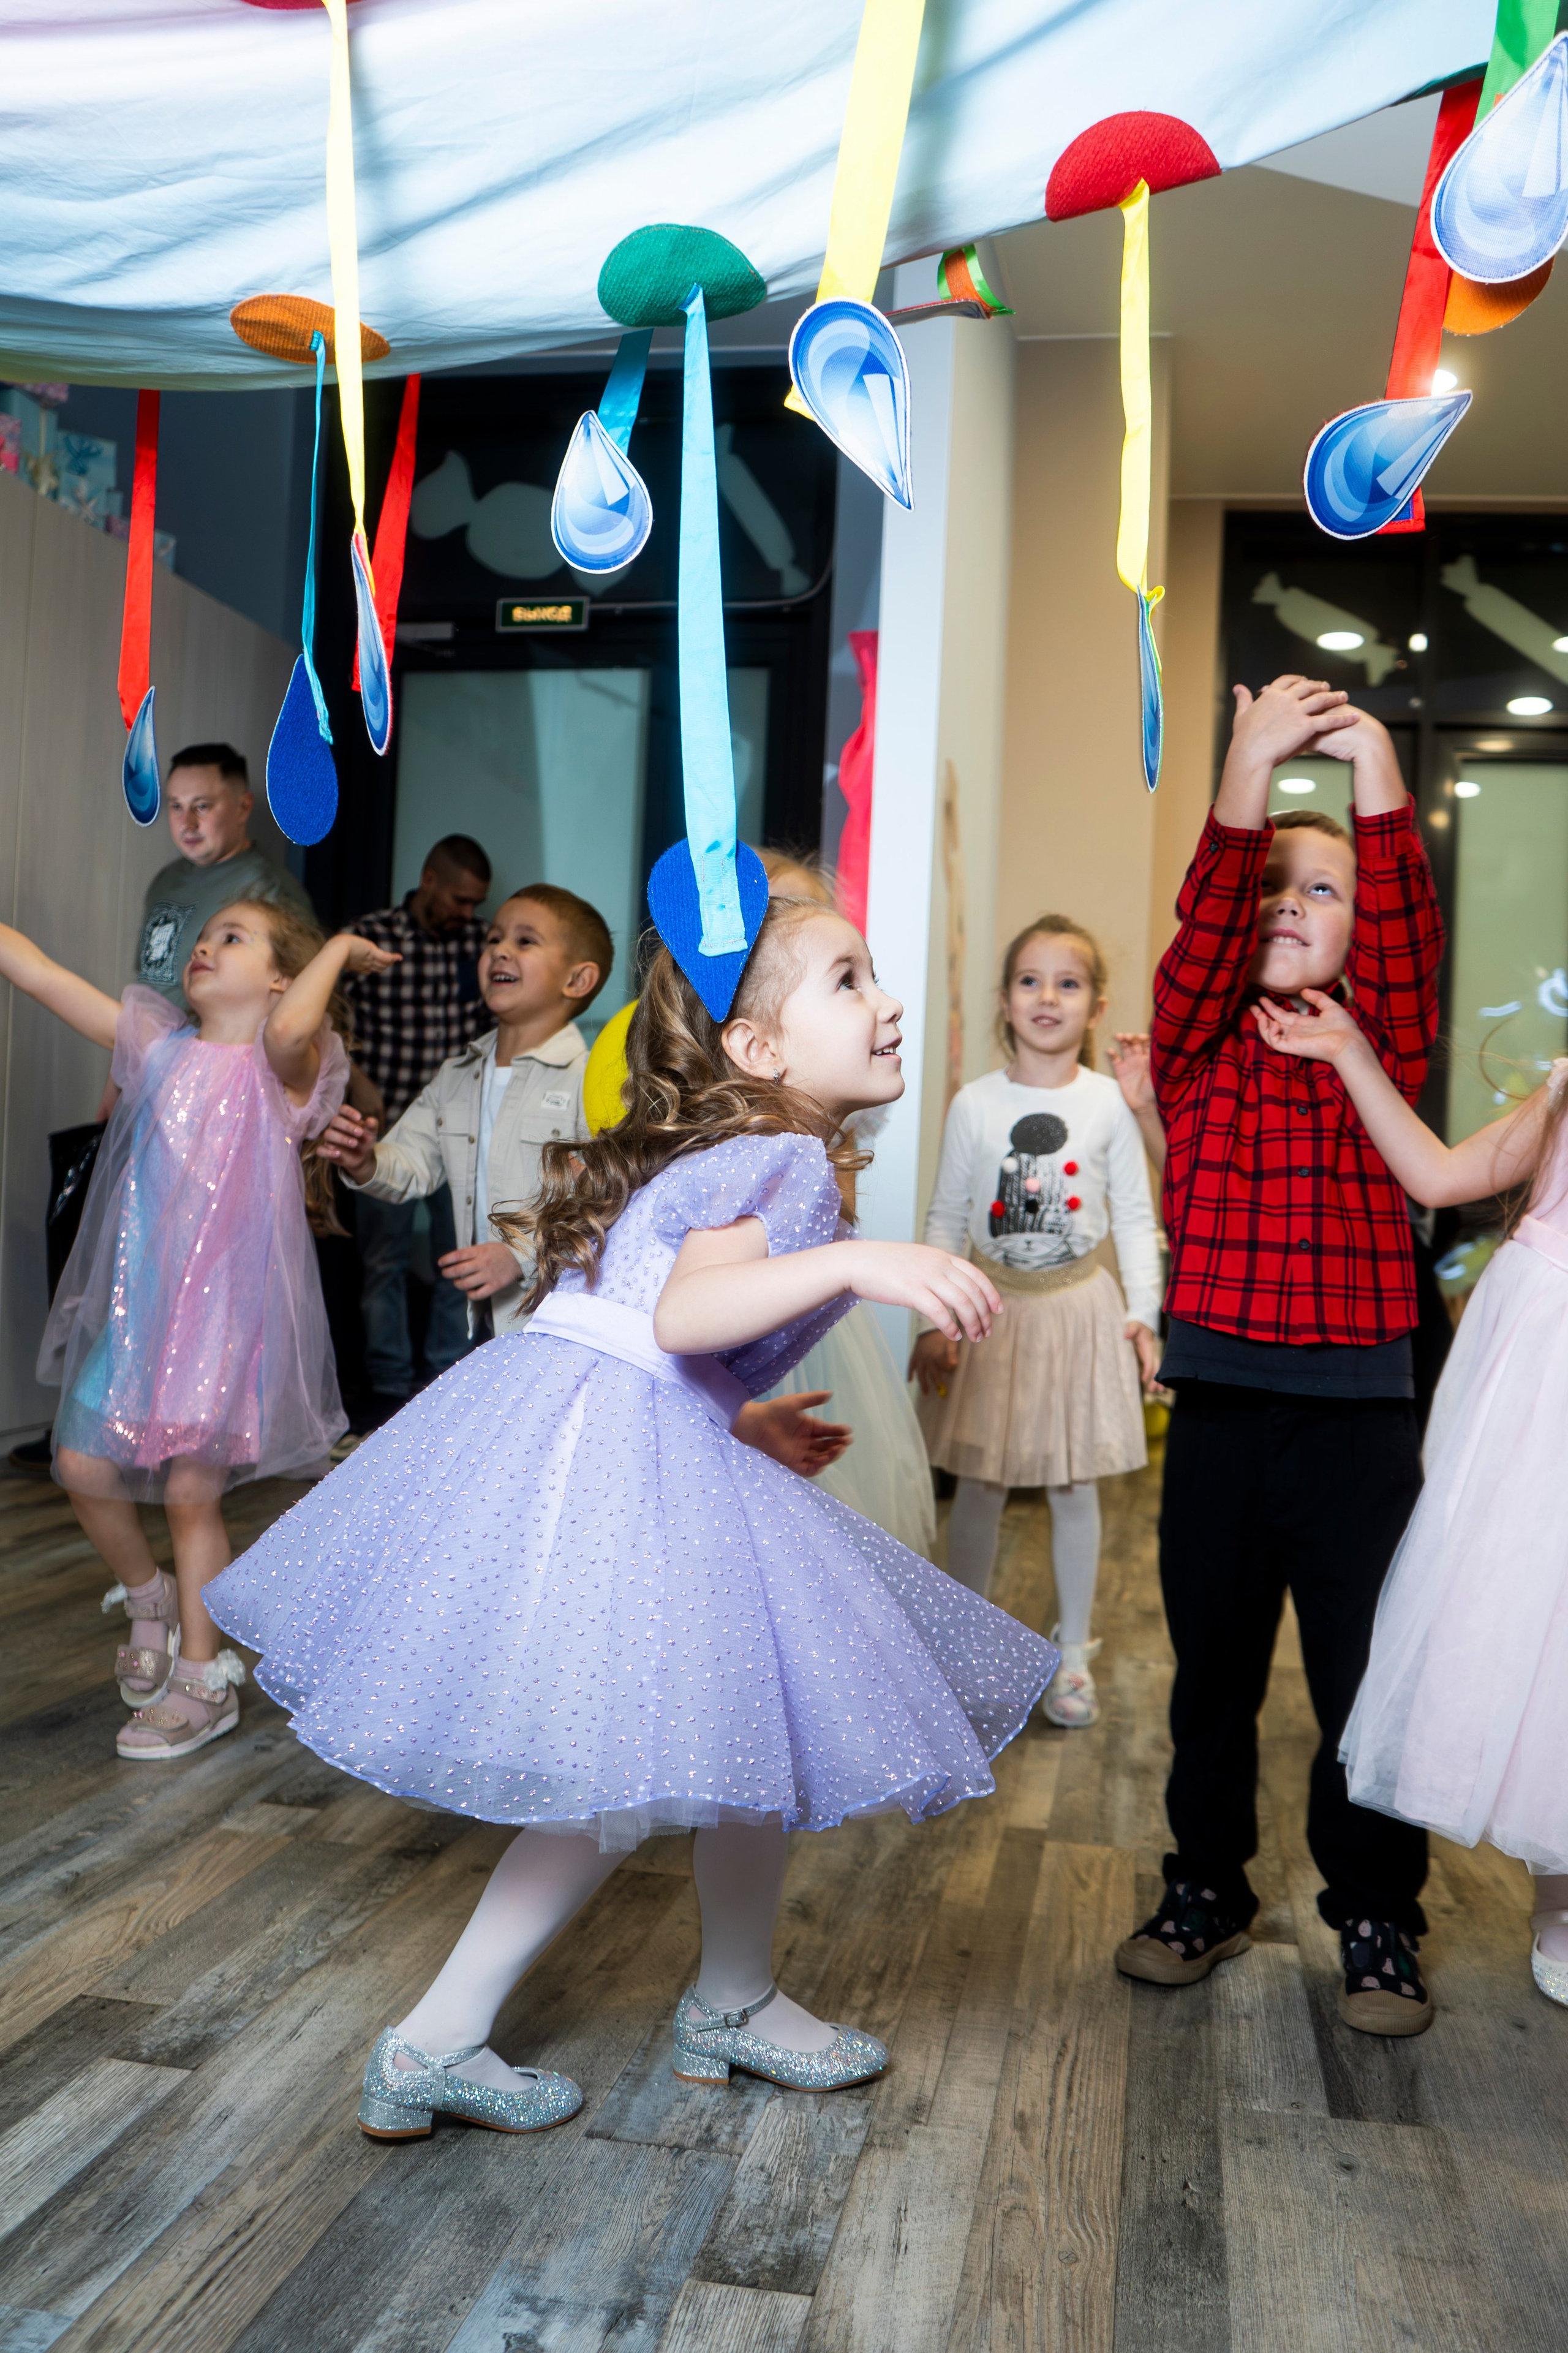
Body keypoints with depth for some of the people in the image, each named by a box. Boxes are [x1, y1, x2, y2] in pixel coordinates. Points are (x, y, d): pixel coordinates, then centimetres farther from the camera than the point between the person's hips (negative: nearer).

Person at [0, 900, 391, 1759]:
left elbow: (291, 1029, -32)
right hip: (135, 1299, 5)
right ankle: (149, 1598, 36)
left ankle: (203, 1680, 22)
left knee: (191, 1490, 3)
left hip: (225, 1303, -5)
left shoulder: (281, 1067, -6)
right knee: (85, 1468, 5)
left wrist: (339, 946, -16)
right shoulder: (159, 1044, 8)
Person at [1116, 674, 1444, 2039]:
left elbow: (1409, 930, -13)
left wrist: (1377, 772, -25)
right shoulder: (1198, 1049, 4)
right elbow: (1204, 925, -13)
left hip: (1359, 1414, -1)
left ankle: (1379, 1922, 25)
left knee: (1366, 1680, 7)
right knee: (1213, 1669, 14)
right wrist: (1250, 769, -24)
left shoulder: (1383, 1050, 5)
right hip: (1218, 1407, 1)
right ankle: (1208, 1890, 31)